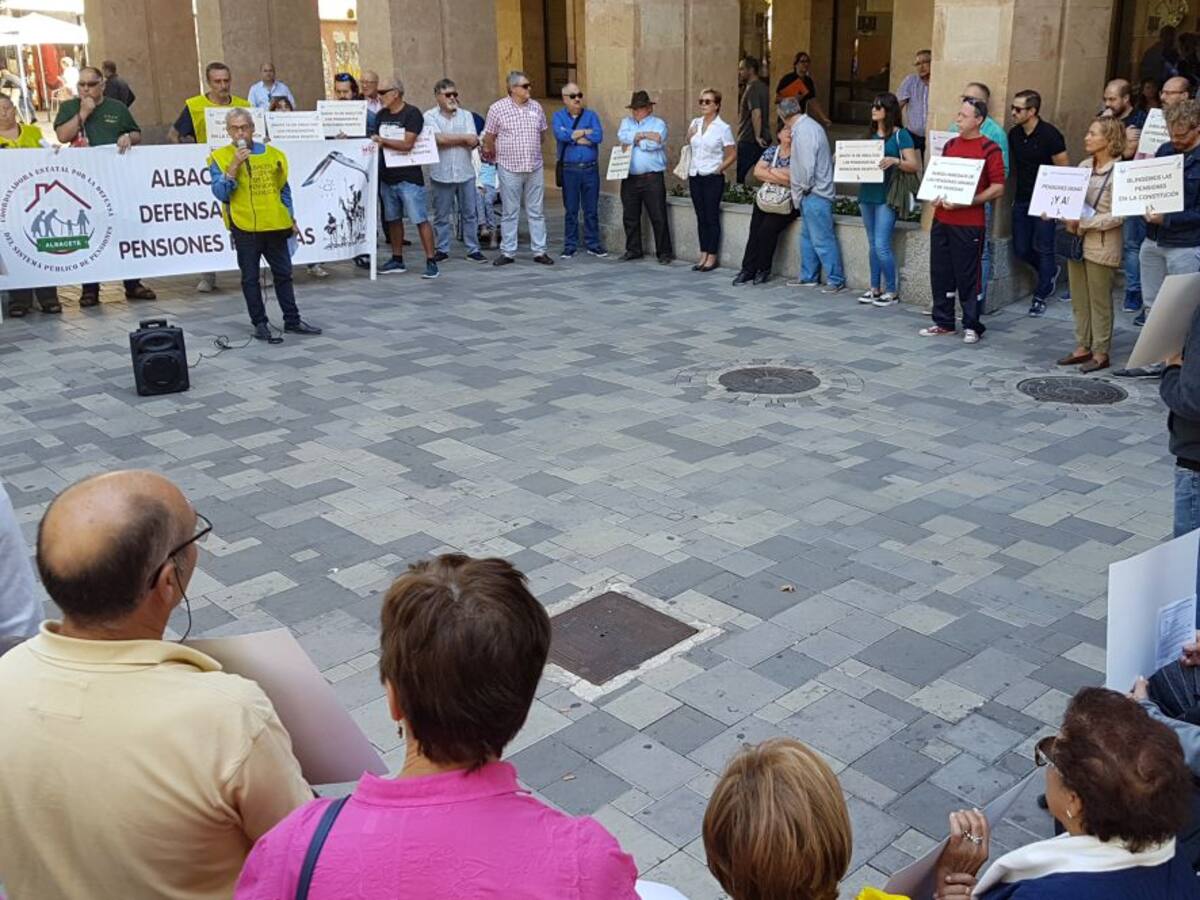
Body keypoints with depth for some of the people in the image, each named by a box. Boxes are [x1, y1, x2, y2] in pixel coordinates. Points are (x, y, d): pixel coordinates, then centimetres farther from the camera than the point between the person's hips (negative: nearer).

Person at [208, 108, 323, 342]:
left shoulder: (272, 153, 6)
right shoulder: (220, 157, -4)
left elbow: (283, 189, 14)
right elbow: (220, 193, -14)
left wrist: (291, 219, 11)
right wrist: (234, 165, -21)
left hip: (275, 226, 3)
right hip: (245, 228, -3)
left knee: (283, 274, 12)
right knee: (250, 278, 4)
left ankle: (292, 320, 23)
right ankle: (260, 324, 12)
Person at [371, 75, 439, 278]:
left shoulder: (412, 114, -9)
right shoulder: (381, 115, 12)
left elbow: (407, 144, -18)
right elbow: (374, 141, 17)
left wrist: (382, 141, -14)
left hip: (409, 177, -7)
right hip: (387, 176, 7)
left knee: (420, 220, -8)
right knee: (393, 219, 13)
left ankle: (431, 262, -6)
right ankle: (397, 261, 23)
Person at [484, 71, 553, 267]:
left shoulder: (536, 107, 6)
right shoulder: (497, 108, -5)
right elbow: (489, 138, 2)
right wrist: (498, 156, 12)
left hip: (534, 168, 3)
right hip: (509, 168, -3)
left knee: (536, 212, 6)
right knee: (509, 213, 4)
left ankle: (540, 251, 12)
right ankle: (508, 252, 10)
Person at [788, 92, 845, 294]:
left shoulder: (804, 130, -17)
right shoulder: (806, 126, 14)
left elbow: (807, 164, -21)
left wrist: (805, 187, -8)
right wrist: (802, 189, 15)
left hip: (814, 194, -11)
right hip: (809, 194, 11)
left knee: (822, 239, -7)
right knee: (807, 237, 16)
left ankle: (836, 280, -2)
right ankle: (808, 277, 24)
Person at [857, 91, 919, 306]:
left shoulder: (901, 134, -3)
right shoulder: (871, 134, 16)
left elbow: (914, 165, -7)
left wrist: (895, 161, -24)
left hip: (887, 196, -7)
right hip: (867, 193, 7)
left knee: (882, 245, -10)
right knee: (873, 245, 10)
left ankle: (892, 291, 0)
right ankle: (875, 288, 18)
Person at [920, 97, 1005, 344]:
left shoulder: (989, 149, -6)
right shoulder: (950, 144, 13)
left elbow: (998, 188, -9)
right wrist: (936, 197, 3)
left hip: (969, 224, -6)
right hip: (941, 220, 6)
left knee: (968, 276, 0)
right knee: (940, 272, 9)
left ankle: (972, 326, 11)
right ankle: (943, 322, 20)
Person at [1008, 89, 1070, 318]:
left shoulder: (1049, 134, -12)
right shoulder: (1014, 134, 4)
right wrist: (1017, 192, 12)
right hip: (1021, 199, 6)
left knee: (1043, 249, -2)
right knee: (1021, 249, 7)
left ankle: (1040, 296, 9)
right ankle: (1050, 272, 36)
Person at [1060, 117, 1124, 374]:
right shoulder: (1084, 166, 8)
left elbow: (1117, 215, -17)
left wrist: (1084, 223, -20)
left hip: (1101, 244, -7)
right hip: (1076, 239, 7)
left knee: (1099, 301, 2)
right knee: (1079, 299, 12)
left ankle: (1100, 353, 11)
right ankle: (1083, 347, 23)